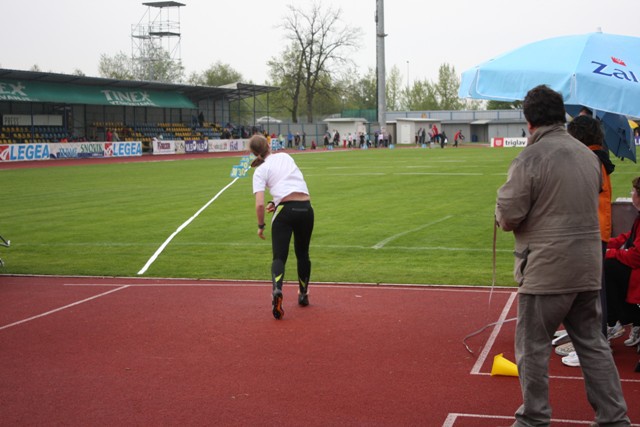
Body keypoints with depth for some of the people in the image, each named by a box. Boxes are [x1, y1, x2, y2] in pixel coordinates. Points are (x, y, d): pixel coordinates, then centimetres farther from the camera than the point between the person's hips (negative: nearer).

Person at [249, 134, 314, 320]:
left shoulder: (260, 171, 2)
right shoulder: (286, 156, 14)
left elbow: (259, 204, -7)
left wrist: (261, 225, 6)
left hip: (285, 211, -3)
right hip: (306, 208, 4)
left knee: (279, 257, -2)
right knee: (303, 254, 20)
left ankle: (277, 290, -30)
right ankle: (303, 295, 33)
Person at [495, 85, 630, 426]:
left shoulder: (529, 159, -14)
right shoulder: (588, 155, 8)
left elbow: (507, 218, -14)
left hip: (545, 271, -7)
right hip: (589, 269, 7)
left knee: (532, 347, 7)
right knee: (593, 344, 16)